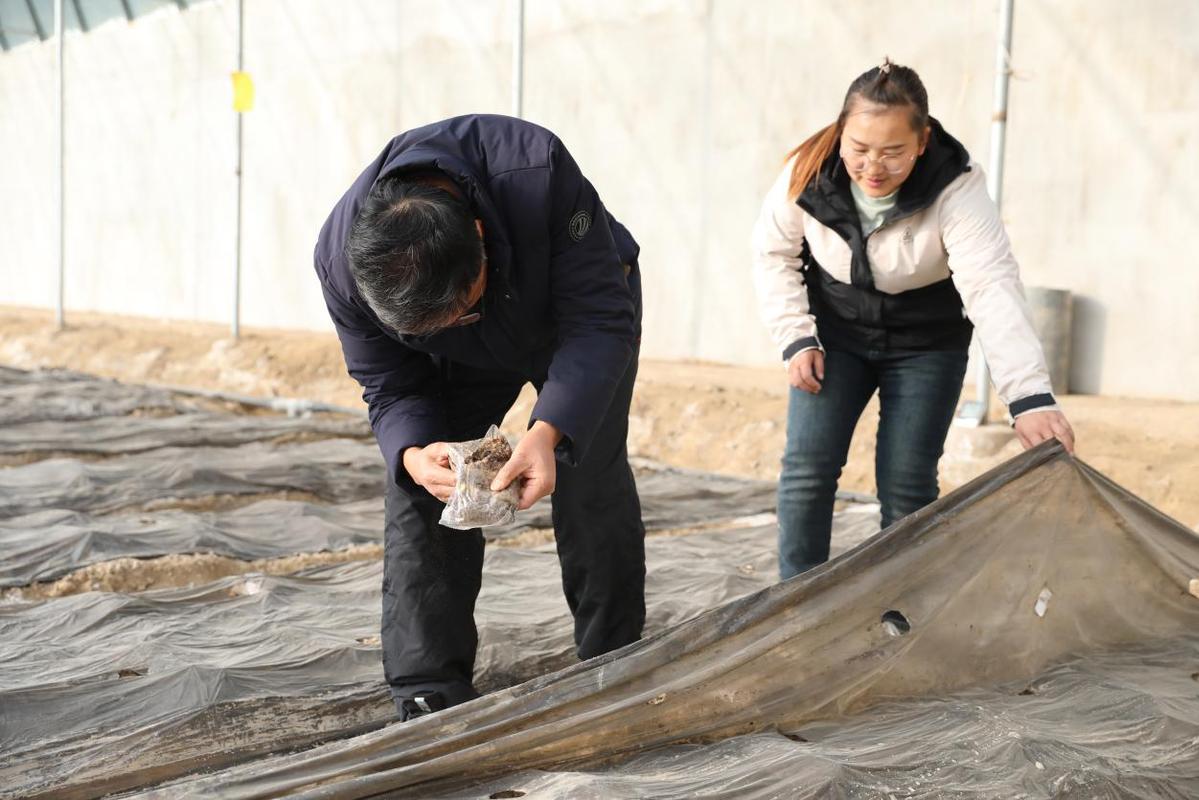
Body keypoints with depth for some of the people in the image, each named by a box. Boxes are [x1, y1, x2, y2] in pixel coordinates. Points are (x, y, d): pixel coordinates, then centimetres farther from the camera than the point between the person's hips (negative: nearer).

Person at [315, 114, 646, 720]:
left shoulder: (538, 171, -43)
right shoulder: (342, 260, -33)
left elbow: (599, 322, -38)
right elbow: (389, 385, -19)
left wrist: (547, 432, -53)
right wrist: (413, 454, -42)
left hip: (577, 310, -2)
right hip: (465, 363, 2)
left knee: (591, 482, -11)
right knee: (418, 491, -11)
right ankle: (429, 700, -3)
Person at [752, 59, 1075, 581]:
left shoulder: (955, 188, -30)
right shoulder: (811, 170, -20)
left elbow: (993, 288, -41)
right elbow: (773, 253, -5)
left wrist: (1030, 398, -52)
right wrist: (797, 338, -14)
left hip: (925, 345, -2)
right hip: (836, 333, 2)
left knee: (906, 482, -5)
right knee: (807, 466, -6)